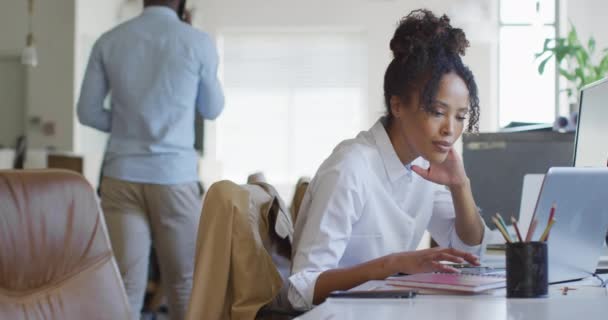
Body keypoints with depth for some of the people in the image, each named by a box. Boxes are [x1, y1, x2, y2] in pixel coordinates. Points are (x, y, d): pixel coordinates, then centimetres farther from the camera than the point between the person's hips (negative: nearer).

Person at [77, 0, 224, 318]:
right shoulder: (199, 42, -2)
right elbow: (212, 109, 12)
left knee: (124, 287, 0)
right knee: (184, 284, 11)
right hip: (174, 175, -2)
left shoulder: (108, 42, 3)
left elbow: (87, 112, 8)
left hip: (121, 175, 2)